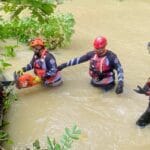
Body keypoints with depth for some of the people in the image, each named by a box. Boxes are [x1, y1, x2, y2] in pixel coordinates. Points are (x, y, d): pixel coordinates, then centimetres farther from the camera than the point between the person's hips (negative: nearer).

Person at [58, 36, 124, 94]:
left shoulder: (111, 56, -21)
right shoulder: (92, 54, -8)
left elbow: (119, 70, -17)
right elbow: (78, 59, 0)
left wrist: (120, 84, -29)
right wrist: (65, 65, 1)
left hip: (106, 83, -3)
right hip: (95, 81, 3)